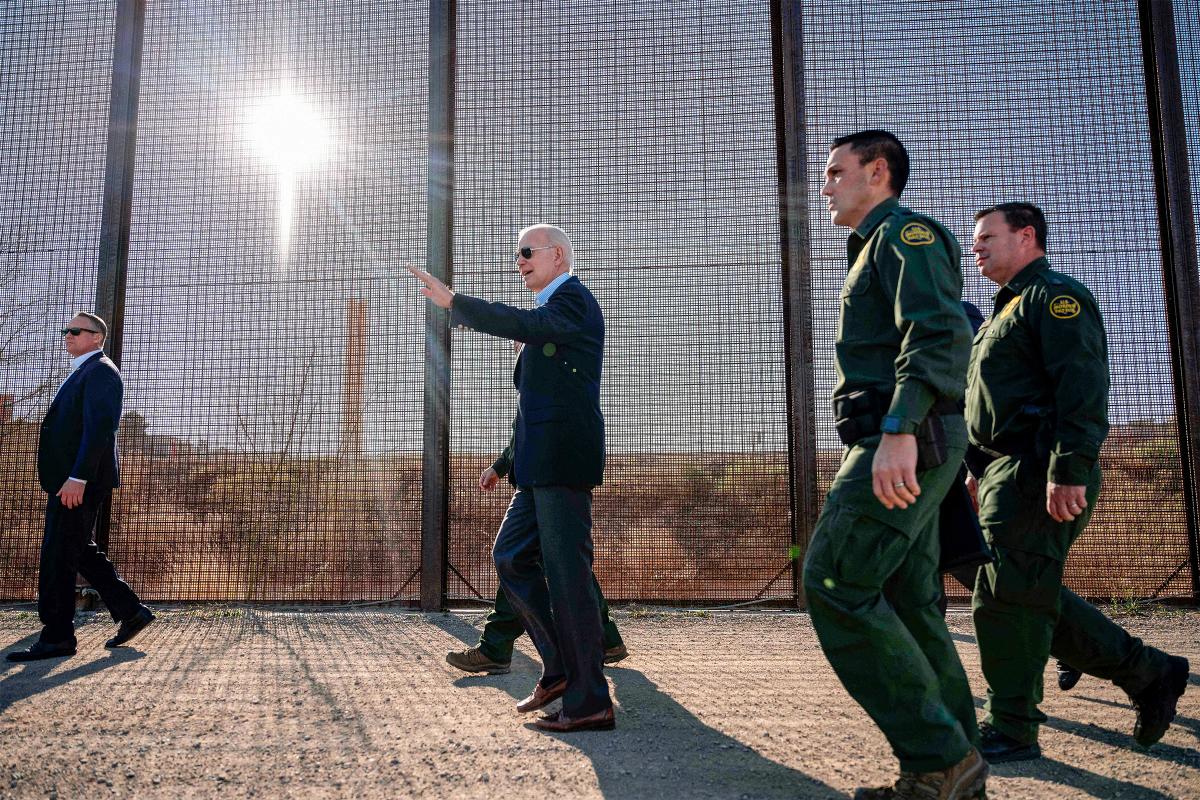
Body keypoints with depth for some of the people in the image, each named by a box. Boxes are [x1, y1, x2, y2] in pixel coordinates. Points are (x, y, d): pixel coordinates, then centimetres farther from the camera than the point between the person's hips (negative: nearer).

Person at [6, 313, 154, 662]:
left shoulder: (100, 371, -9)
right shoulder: (82, 373, 23)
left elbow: (99, 428, -20)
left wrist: (77, 478, -26)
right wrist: (66, 479, 20)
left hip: (81, 480, -10)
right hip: (71, 480, 10)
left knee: (58, 555, -6)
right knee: (80, 551, 13)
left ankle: (56, 637, 1)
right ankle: (131, 612, 17)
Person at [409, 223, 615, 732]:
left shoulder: (573, 300, -6)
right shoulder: (556, 311, 25)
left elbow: (523, 324, -24)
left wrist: (451, 301, -21)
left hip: (562, 461, -10)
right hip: (541, 466, 10)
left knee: (566, 573, -8)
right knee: (510, 557, 11)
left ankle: (590, 701, -1)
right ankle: (561, 666, 18)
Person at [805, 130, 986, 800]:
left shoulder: (905, 231, -2)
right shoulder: (880, 247, 29)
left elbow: (941, 333, -19)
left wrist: (899, 430, -31)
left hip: (907, 444, -11)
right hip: (906, 448, 11)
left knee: (835, 585, -15)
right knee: (907, 602, 9)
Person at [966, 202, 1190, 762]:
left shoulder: (1056, 297, -5)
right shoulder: (1007, 311, 26)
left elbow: (1082, 386, -19)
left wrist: (1069, 470, -27)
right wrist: (980, 472, 26)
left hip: (1040, 476, -10)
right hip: (1008, 474, 10)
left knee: (1006, 597, -9)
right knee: (1035, 596, 12)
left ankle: (1011, 731, 1)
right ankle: (1148, 674, 23)